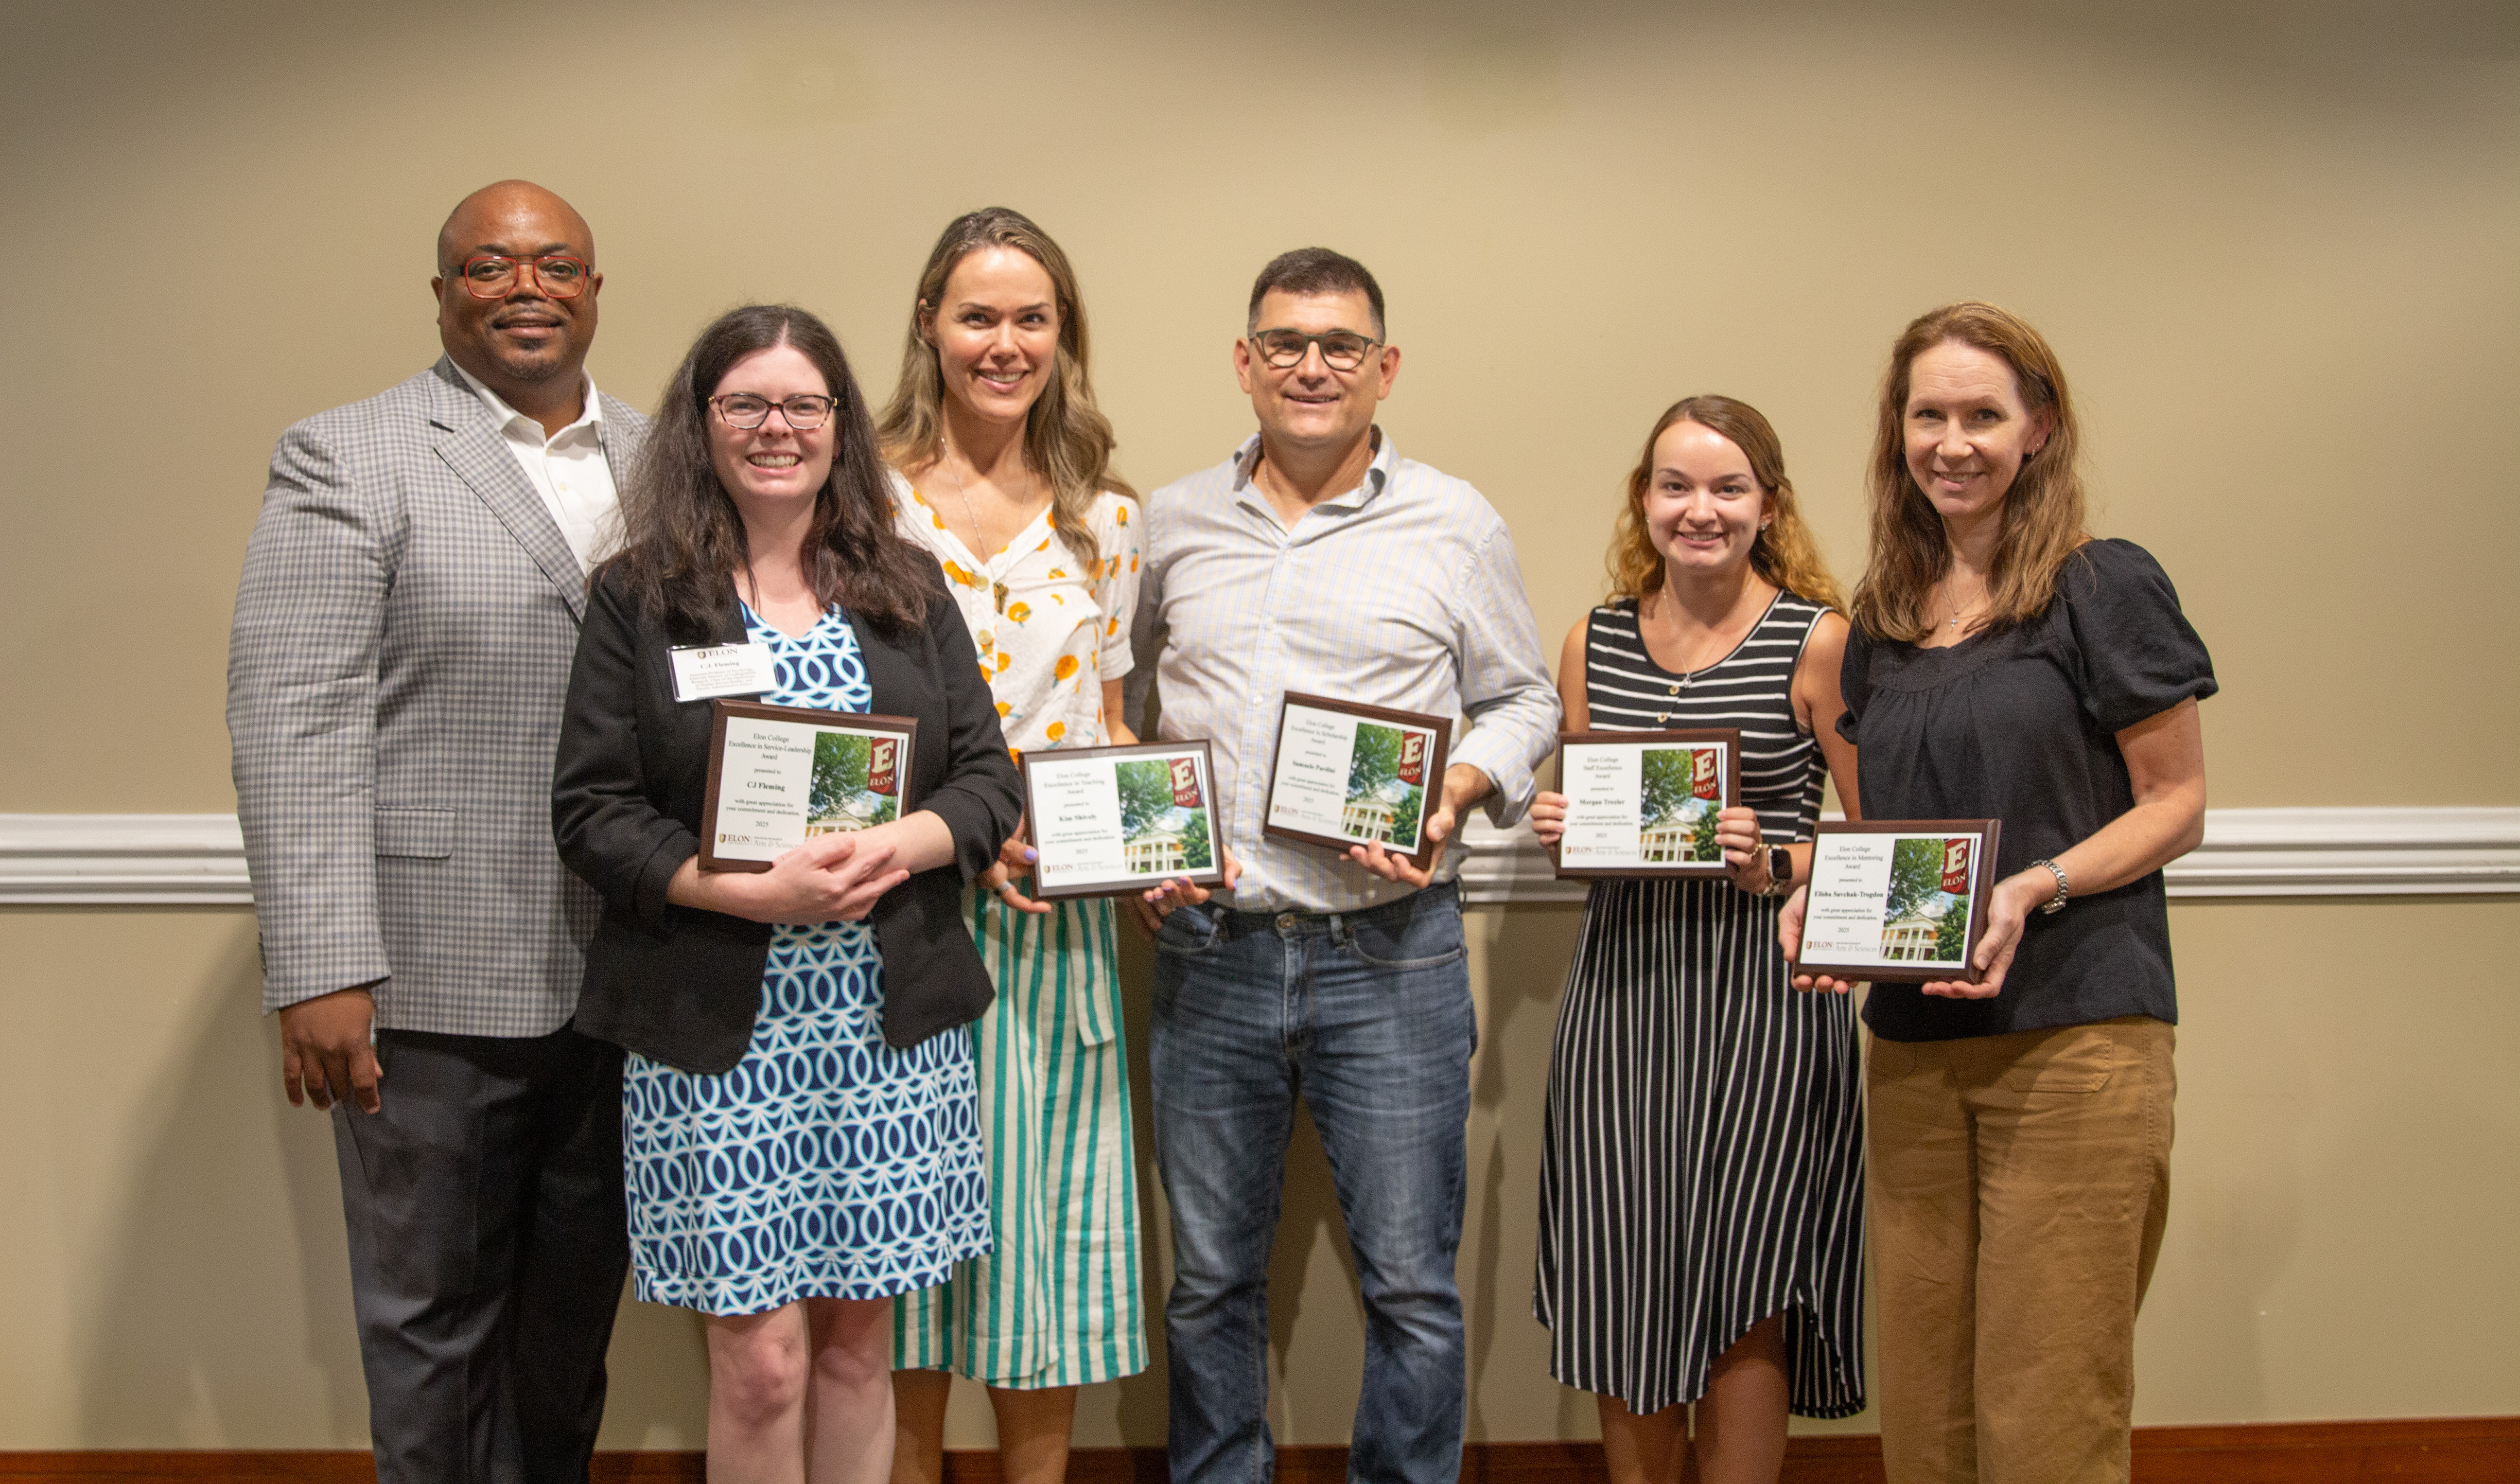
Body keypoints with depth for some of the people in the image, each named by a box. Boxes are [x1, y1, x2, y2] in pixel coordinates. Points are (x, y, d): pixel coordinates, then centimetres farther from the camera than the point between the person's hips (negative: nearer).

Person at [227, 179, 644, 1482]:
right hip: (433, 986, -4)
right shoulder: (345, 459, -4)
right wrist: (317, 974, -18)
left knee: (574, 1311, 16)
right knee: (431, 1321, 10)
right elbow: (294, 722, -11)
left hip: (620, 976, 4)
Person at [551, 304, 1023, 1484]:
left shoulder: (909, 590, 10)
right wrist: (759, 892, -18)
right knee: (760, 1361, 0)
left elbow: (988, 775, 7)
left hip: (891, 1027, 3)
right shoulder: (638, 599, 0)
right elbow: (591, 812, -5)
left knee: (858, 1339, 10)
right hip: (720, 1033, -3)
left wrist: (899, 847, -14)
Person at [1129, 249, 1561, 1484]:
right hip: (1208, 950, 2)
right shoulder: (1172, 525, 9)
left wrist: (1455, 791, -9)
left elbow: (1524, 703, 9)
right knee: (1209, 1280, 12)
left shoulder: (1455, 527, 3)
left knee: (1411, 1282, 3)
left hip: (1388, 953, -2)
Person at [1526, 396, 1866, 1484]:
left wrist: (1773, 866, -19)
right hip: (1620, 980, 4)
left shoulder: (1817, 640, -3)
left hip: (1765, 986, -4)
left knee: (1740, 1299, 1)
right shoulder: (1595, 642, 10)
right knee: (1621, 1290, 7)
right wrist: (1559, 828, -2)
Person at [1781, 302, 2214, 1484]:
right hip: (1914, 1041, 5)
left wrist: (2033, 890, -18)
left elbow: (2176, 805, -3)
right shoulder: (1883, 619, 14)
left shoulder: (2105, 590, -3)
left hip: (2075, 1035, -5)